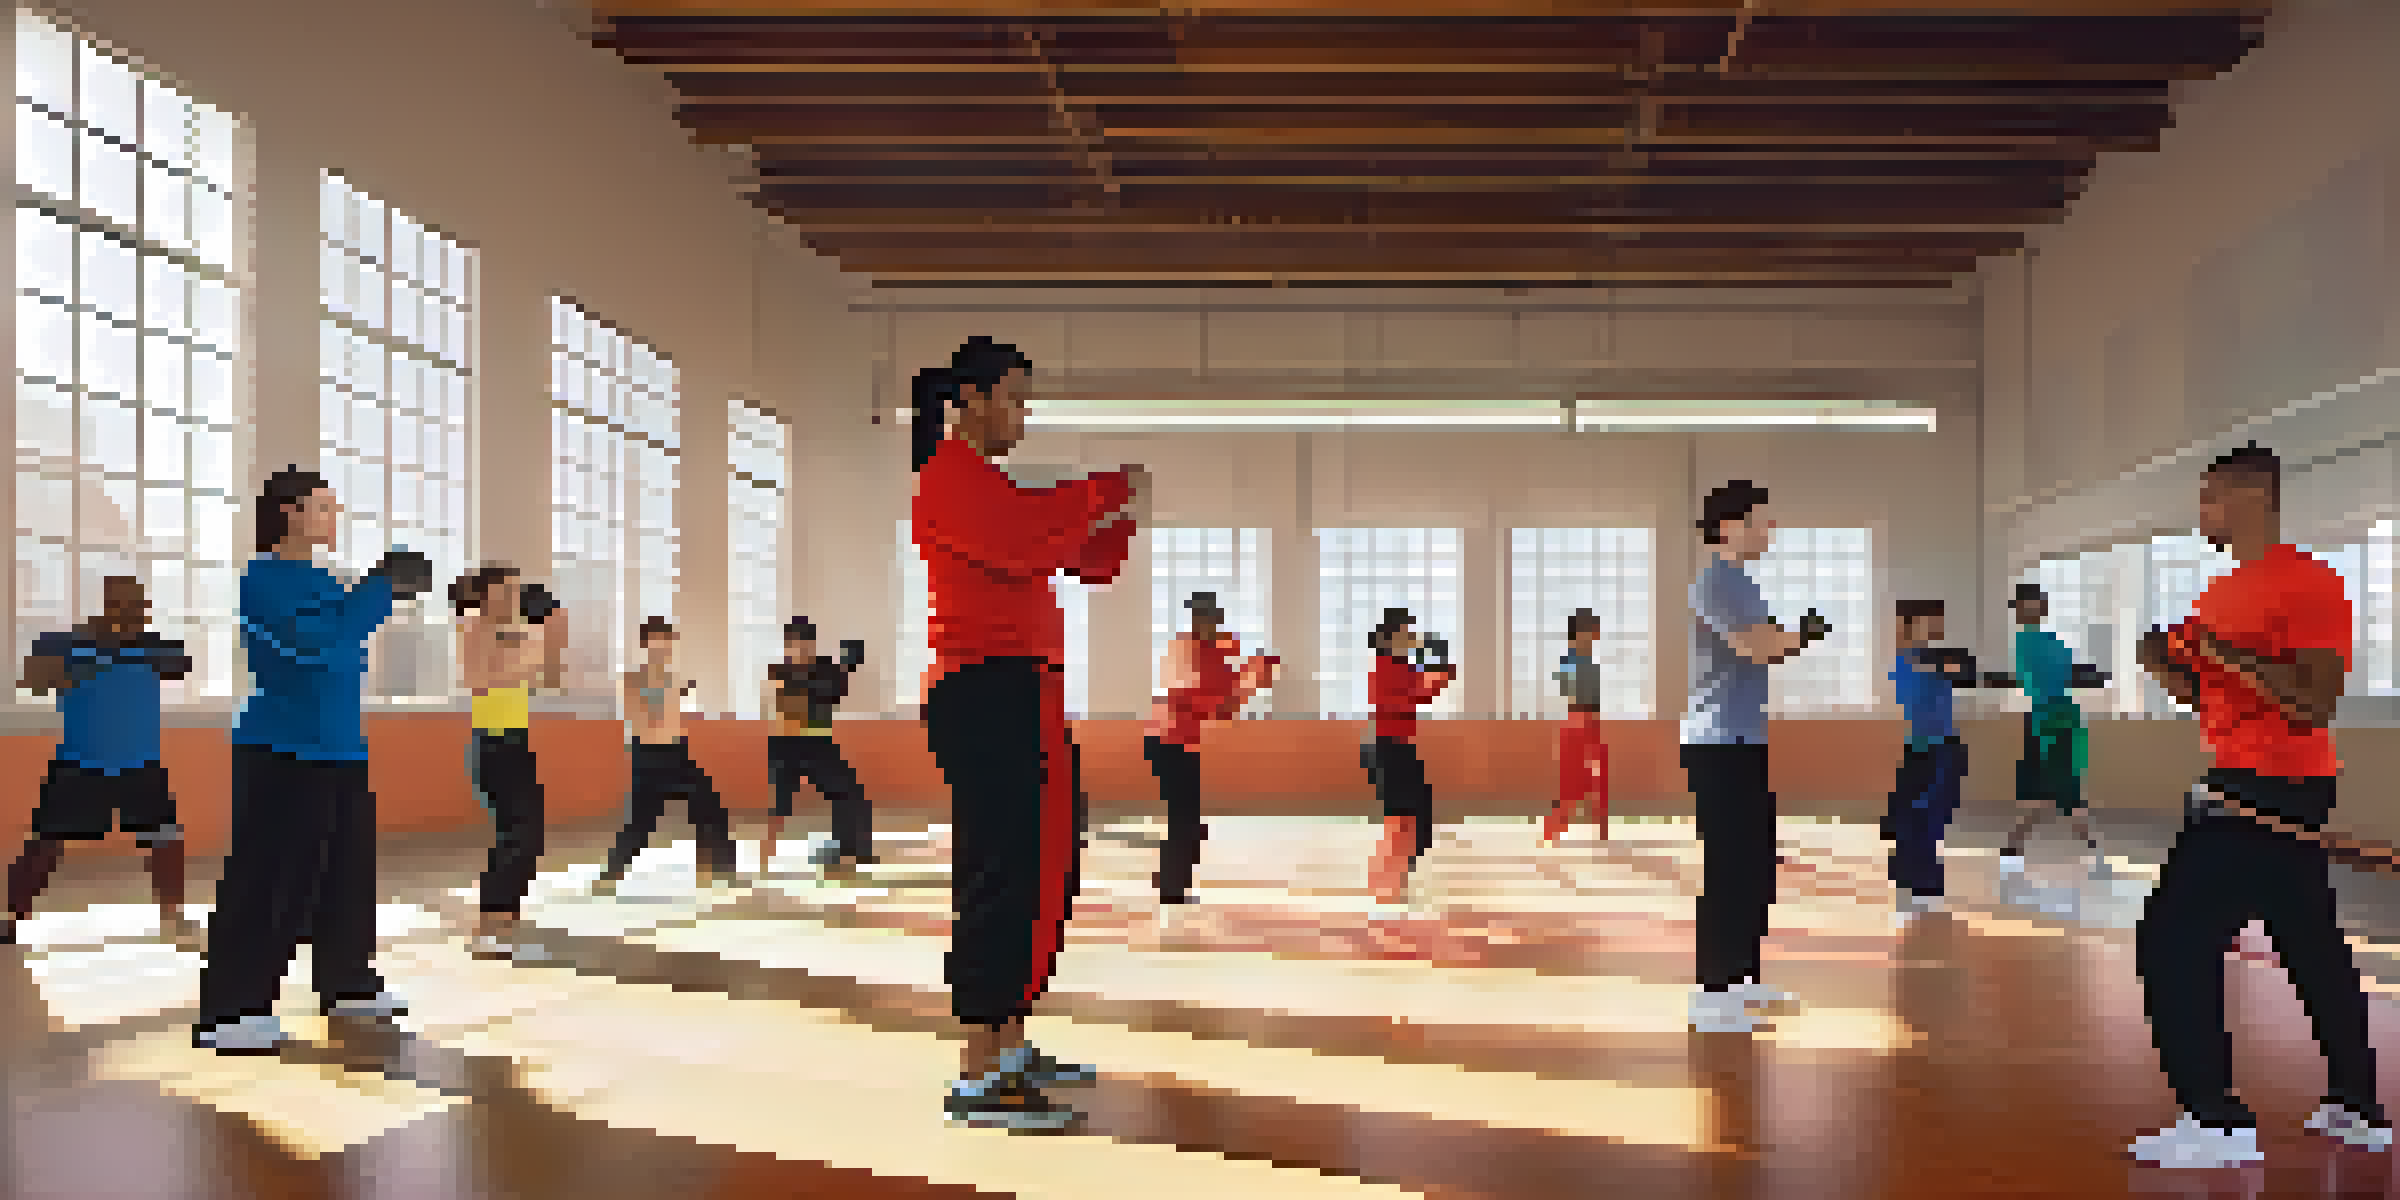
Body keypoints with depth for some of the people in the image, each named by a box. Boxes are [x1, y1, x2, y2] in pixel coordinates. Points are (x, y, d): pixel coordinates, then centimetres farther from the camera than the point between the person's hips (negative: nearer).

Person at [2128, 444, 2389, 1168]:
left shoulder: (2309, 584, -15)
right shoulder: (2222, 592, 13)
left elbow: (2314, 706, -23)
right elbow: (2206, 697, 21)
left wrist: (2225, 652, -27)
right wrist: (2167, 665, 2)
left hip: (2276, 793, -10)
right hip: (2240, 787, 10)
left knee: (2173, 943, -11)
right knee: (2313, 949, 17)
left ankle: (2217, 1121, -6)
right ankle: (2358, 1108, 29)